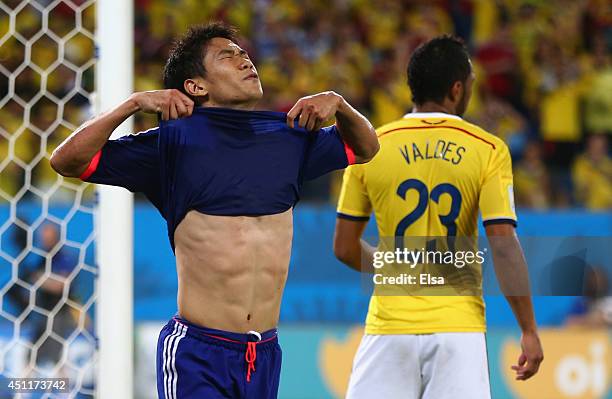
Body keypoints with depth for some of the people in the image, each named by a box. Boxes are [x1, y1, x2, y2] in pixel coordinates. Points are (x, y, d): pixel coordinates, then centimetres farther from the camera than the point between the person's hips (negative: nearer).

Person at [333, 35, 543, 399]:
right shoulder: (488, 150, -3)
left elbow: (345, 248, 8)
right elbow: (504, 246, -10)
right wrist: (529, 331, -5)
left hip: (390, 326, 1)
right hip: (459, 325, -1)